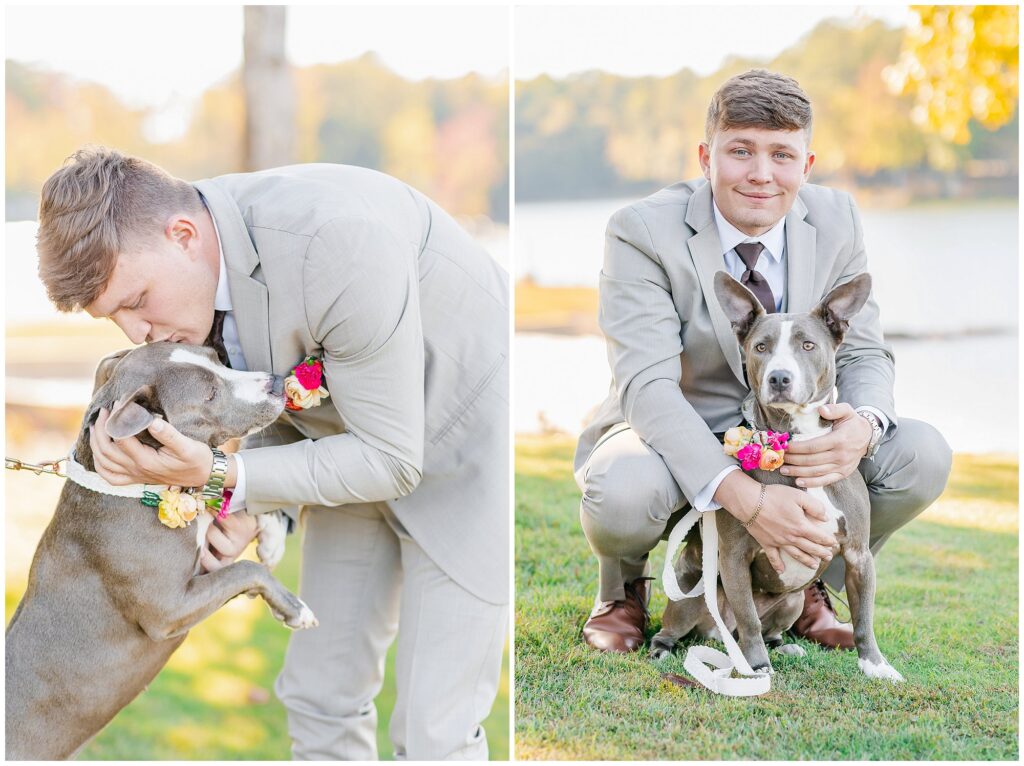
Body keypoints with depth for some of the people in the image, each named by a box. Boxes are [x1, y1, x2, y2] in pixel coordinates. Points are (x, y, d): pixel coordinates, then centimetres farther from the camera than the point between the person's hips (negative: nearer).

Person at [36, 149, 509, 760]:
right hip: (358, 440, 7)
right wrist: (252, 503, -15)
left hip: (468, 440, -7)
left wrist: (219, 476, -31)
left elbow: (392, 459, -28)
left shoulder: (335, 241, -36)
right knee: (320, 694, 11)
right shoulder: (177, 270, -12)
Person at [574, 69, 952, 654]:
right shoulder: (643, 232, -20)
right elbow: (647, 385, -30)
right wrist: (744, 496, -43)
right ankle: (623, 592, 2)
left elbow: (864, 353, -2)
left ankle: (808, 586, 9)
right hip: (677, 442, -4)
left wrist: (863, 425, -30)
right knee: (624, 489, -38)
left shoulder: (836, 221, -6)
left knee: (923, 455, -20)